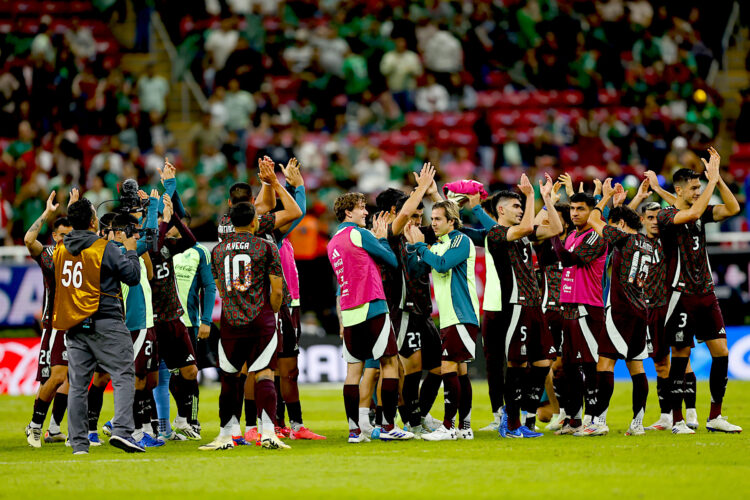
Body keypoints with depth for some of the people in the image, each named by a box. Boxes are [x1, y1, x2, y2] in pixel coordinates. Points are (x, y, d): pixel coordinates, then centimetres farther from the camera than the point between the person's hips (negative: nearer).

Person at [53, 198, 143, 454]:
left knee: (77, 384, 7)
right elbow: (132, 276, -7)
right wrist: (130, 252, 11)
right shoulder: (105, 249, -11)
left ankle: (78, 443, 6)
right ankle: (121, 430, -19)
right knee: (124, 376, -3)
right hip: (105, 324, -6)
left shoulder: (60, 249, 6)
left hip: (74, 326, 6)